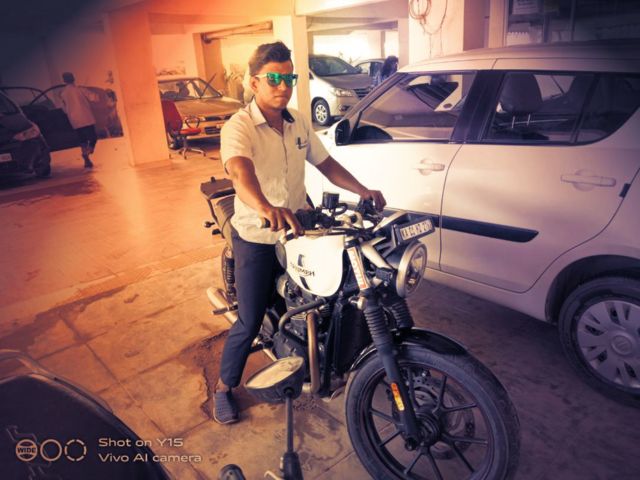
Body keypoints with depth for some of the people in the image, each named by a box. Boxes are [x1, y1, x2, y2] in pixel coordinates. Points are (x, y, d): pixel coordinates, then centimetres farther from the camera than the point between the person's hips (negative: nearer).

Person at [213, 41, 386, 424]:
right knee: (250, 322, 1)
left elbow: (326, 163, 10)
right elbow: (240, 172, -36)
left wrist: (364, 191, -4)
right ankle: (225, 386, 27)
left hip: (298, 229, 6)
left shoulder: (299, 123, 6)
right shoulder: (238, 126, -16)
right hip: (256, 238, -6)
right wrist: (266, 208, -56)